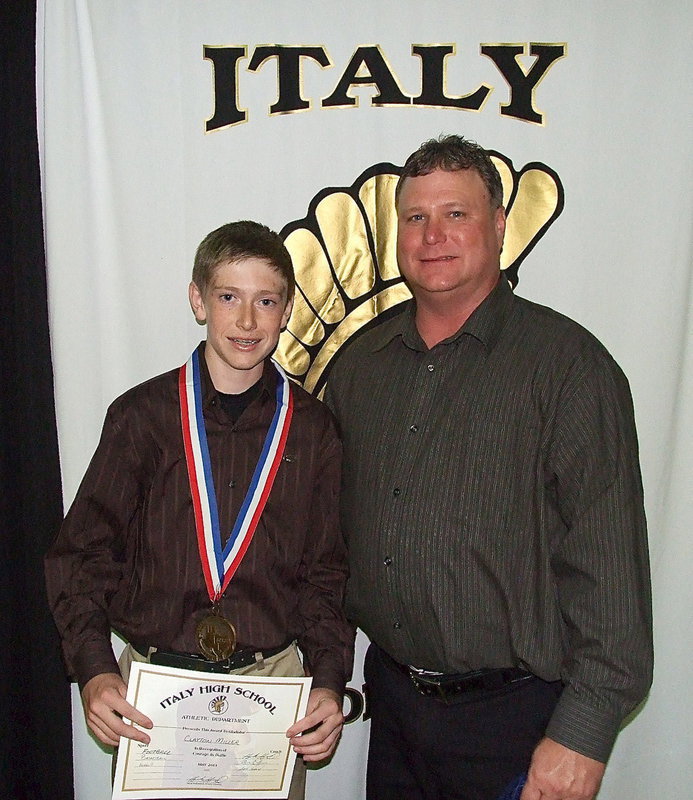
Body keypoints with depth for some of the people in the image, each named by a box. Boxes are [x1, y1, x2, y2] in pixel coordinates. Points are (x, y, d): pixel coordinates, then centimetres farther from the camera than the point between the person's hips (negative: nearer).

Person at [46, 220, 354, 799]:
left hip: (275, 679, 1)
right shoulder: (142, 415, -2)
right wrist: (95, 670, -14)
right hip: (154, 680, 0)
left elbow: (327, 571, 4)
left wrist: (329, 681, -7)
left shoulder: (312, 428, 1)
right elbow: (84, 551, -2)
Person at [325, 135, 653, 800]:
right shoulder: (359, 365, 4)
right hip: (391, 700, 5)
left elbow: (608, 563, -15)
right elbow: (332, 532, 12)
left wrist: (583, 733, -15)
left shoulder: (567, 363, -12)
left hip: (516, 719, -4)